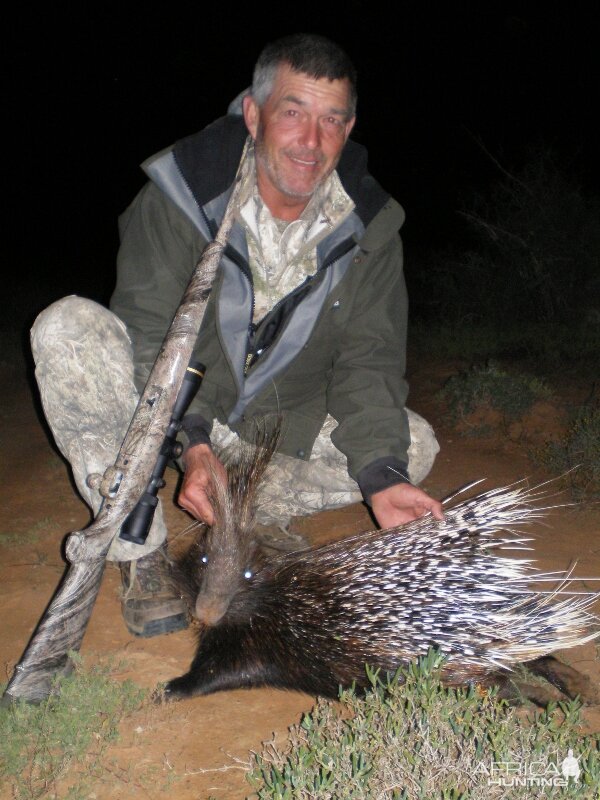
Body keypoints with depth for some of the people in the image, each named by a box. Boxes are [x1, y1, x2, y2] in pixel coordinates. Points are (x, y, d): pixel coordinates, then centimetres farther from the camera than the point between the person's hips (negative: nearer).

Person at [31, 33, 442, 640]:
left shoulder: (369, 226, -10)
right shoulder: (179, 192, -18)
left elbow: (368, 361, -11)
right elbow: (150, 333, -20)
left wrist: (381, 475, -27)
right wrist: (192, 443, -36)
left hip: (283, 423, 2)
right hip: (170, 411, -2)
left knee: (414, 445, -14)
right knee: (68, 327, -28)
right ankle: (140, 549, -18)